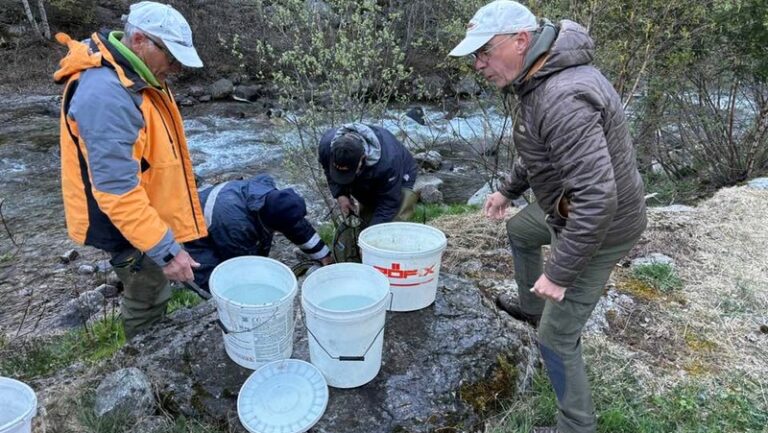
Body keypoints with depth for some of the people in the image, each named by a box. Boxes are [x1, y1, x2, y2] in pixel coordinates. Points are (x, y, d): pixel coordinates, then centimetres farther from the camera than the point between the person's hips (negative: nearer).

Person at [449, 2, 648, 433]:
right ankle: (531, 308, 55)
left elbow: (597, 197, -37)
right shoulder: (542, 79, 0)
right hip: (575, 205, 10)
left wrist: (559, 273, -30)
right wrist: (509, 189, 25)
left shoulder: (563, 99, -34)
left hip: (596, 227, -10)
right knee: (519, 230, 34)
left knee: (557, 338, -1)